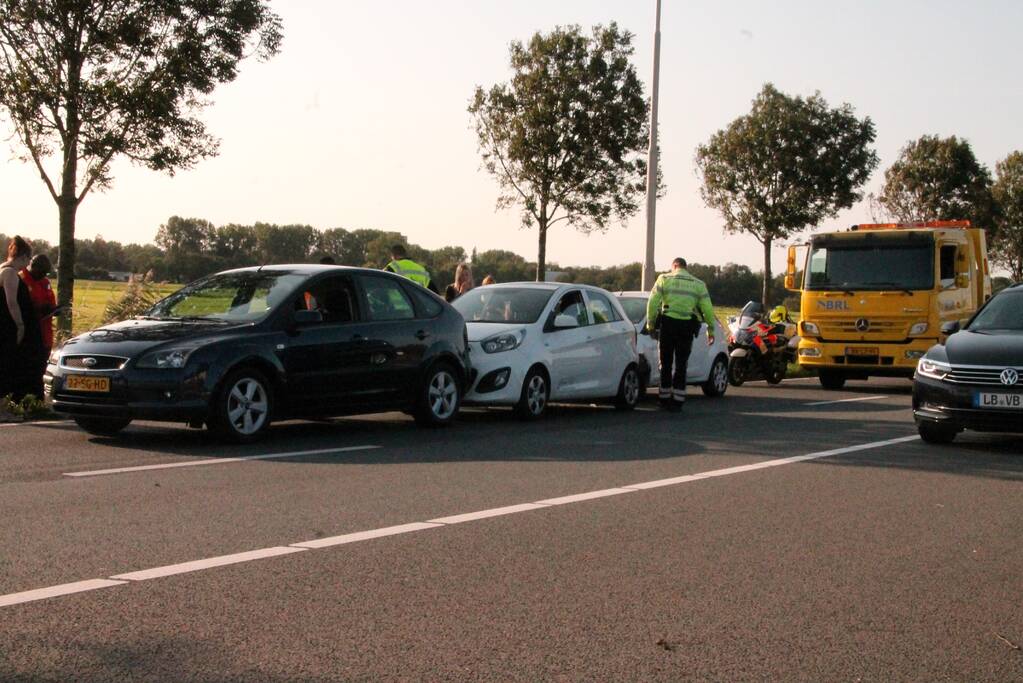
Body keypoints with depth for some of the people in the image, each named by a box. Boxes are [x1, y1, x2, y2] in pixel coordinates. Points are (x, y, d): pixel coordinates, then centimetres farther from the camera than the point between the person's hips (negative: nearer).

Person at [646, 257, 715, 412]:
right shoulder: (698, 284, 10)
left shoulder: (664, 279, 5)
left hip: (668, 323, -1)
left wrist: (650, 323, 8)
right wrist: (711, 329, 13)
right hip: (687, 327, 1)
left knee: (666, 363, 9)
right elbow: (707, 309, 6)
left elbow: (653, 303, -1)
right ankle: (677, 401, 3)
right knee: (681, 365, 7)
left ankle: (664, 399, 11)